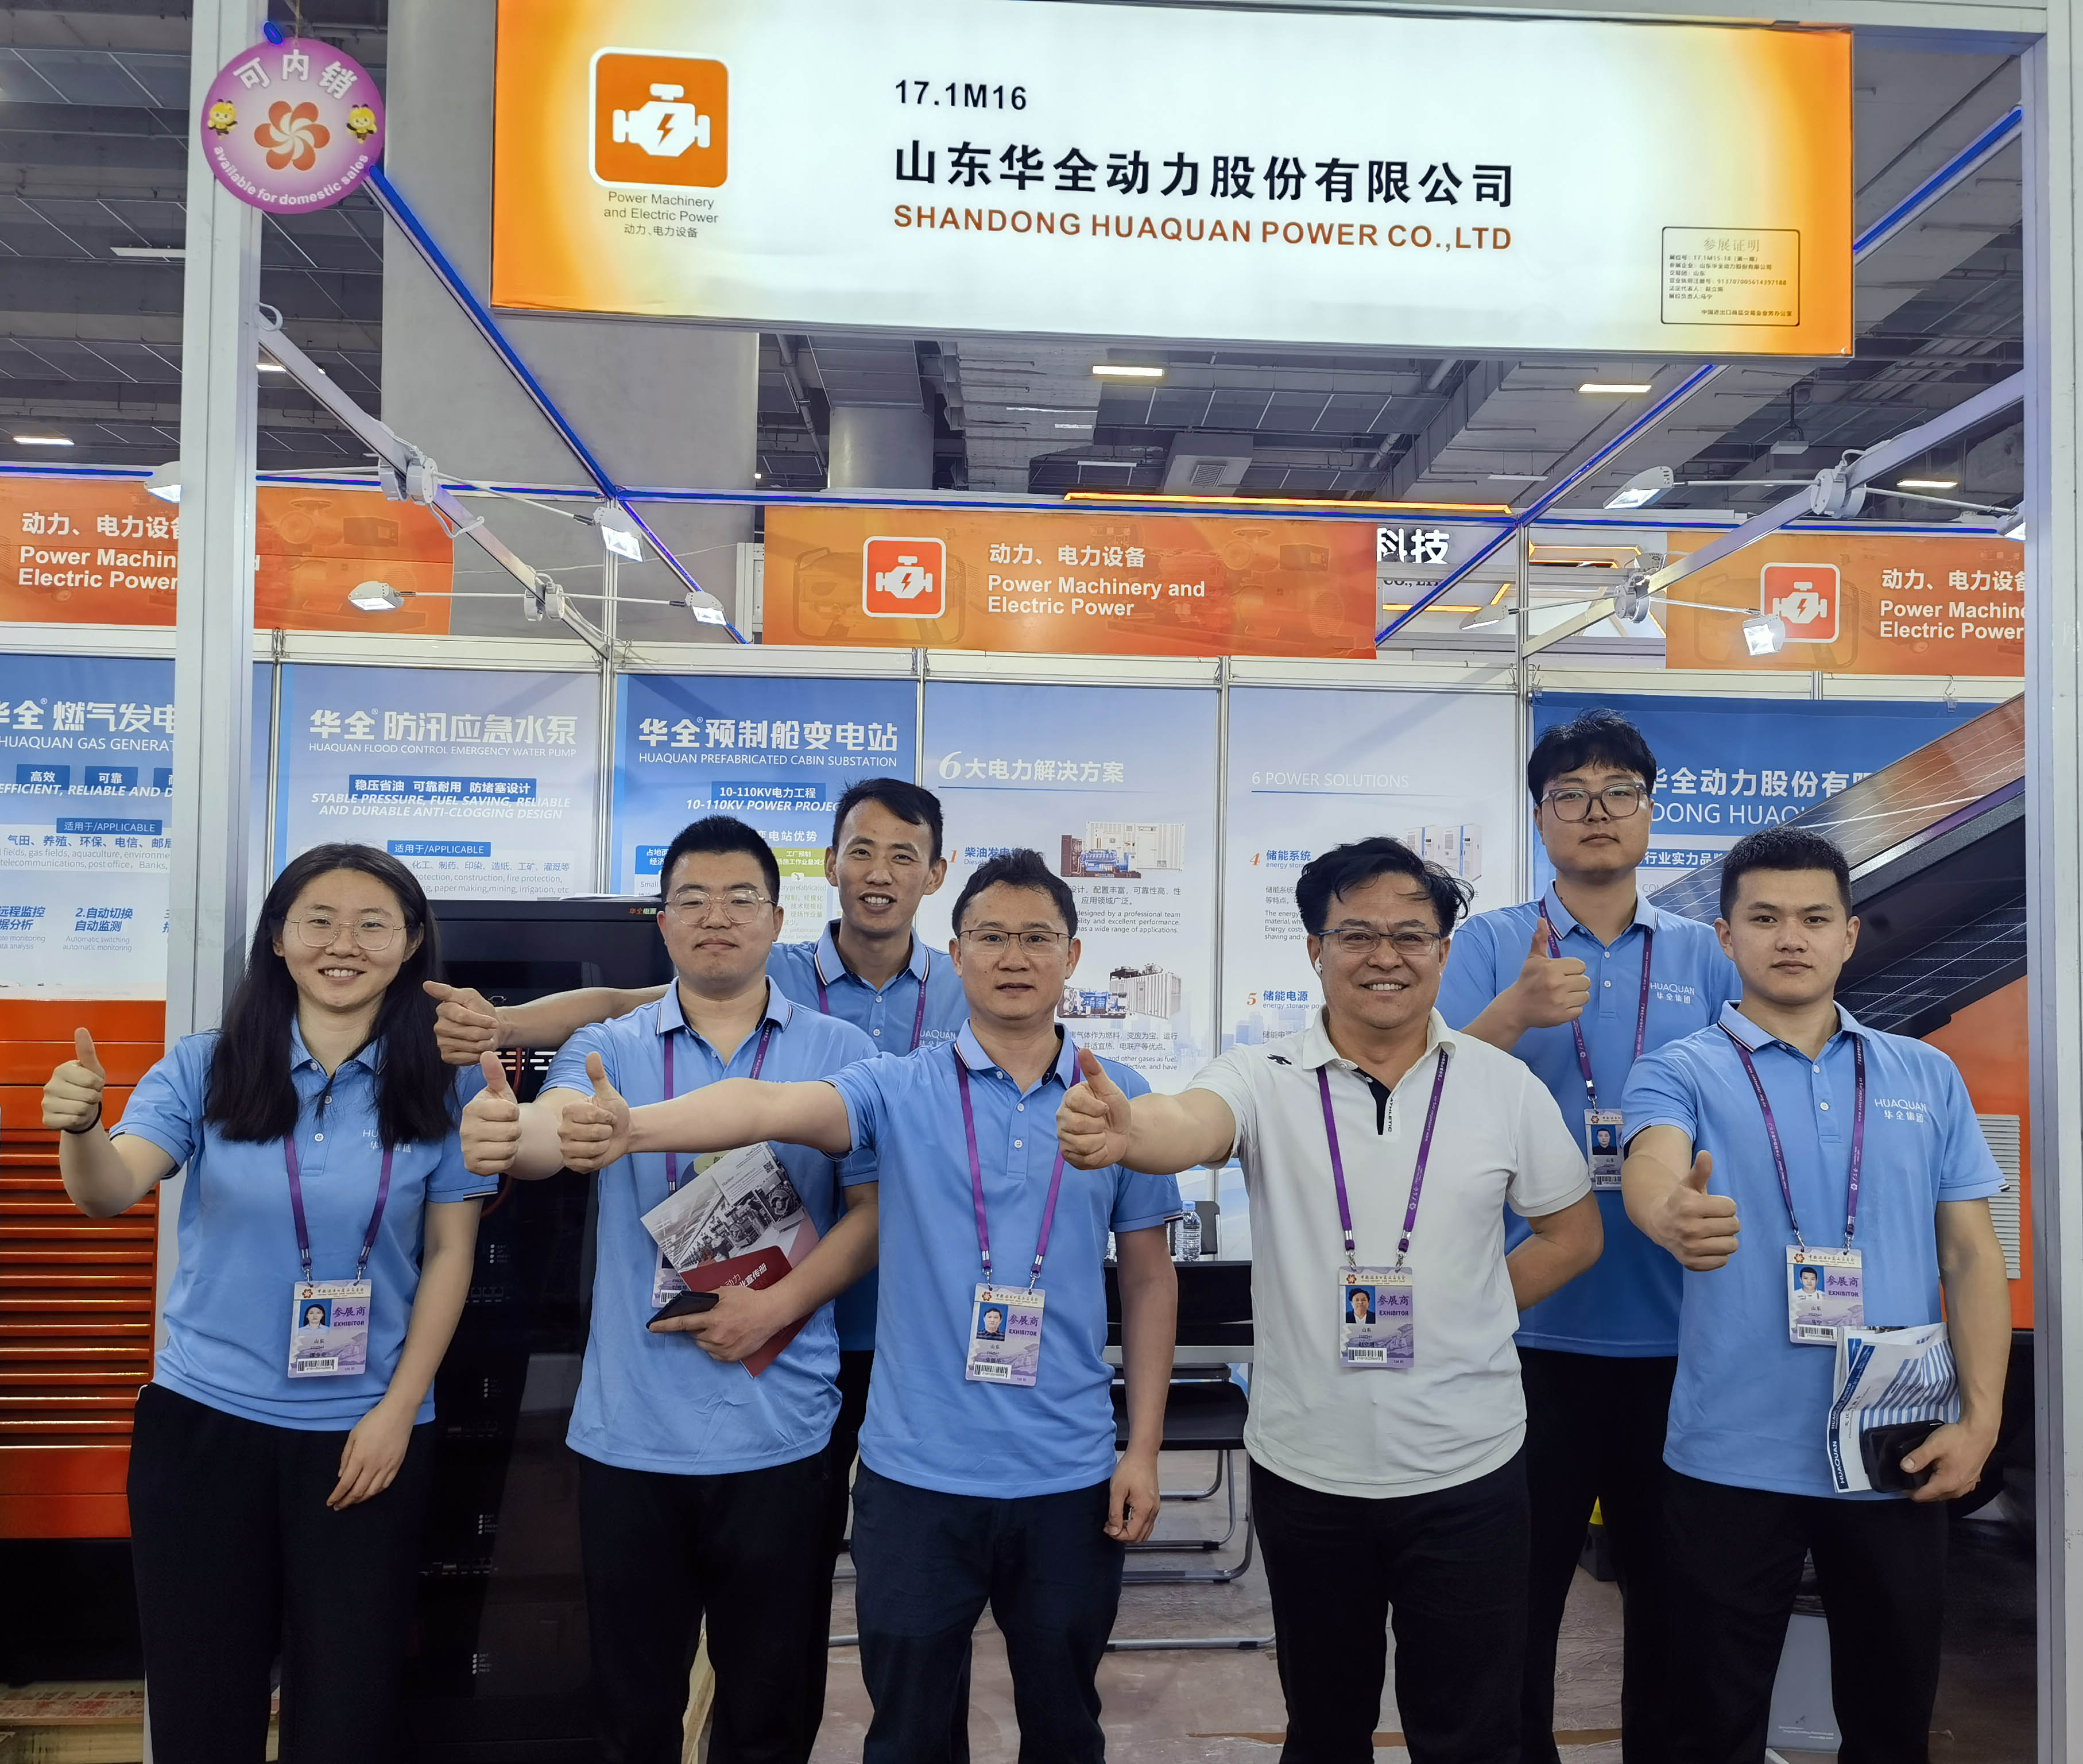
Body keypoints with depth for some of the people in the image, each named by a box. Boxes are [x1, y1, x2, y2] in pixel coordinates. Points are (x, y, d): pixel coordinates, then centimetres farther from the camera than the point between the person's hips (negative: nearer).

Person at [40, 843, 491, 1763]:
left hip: (367, 1431, 0)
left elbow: (450, 1254, -2)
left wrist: (398, 1411, -6)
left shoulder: (443, 1087, -5)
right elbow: (112, 1191, -16)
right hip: (201, 1419, 1)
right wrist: (80, 1127, -38)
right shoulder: (205, 1068, -3)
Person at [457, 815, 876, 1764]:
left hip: (780, 1436, 0)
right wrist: (506, 1134, -42)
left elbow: (874, 1206, -4)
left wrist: (778, 1305, -16)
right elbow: (555, 1127, -20)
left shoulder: (840, 1053, 0)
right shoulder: (608, 1048, 1)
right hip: (629, 1433, 1)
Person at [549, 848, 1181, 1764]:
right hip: (918, 1472, -1)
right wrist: (633, 1126, -41)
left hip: (1068, 1477, 1)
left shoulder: (1120, 1100, 0)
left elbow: (1149, 1278, 5)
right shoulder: (901, 1090, -5)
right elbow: (774, 1105, -23)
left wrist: (1143, 1448, 2)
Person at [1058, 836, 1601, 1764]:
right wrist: (1126, 1128, -52)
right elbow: (1190, 1124, -30)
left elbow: (1572, 1233, 8)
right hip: (1305, 1469, 0)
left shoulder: (1506, 1087, -3)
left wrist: (1466, 1316, -2)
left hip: (1466, 1470, 0)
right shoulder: (1265, 1078, -8)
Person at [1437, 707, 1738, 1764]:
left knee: (1671, 1584, 15)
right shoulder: (1492, 945, 2)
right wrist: (1518, 1011, -28)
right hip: (1531, 1322, -2)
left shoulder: (1703, 956, 8)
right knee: (1523, 1577, 10)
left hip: (1673, 1326, 2)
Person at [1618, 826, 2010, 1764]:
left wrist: (1980, 1416, -3)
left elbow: (1973, 1253, 7)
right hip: (1732, 1460, -3)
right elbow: (1652, 1167, -25)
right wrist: (1673, 1214, -48)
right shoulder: (1681, 1070, -3)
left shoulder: (1926, 1076, 8)